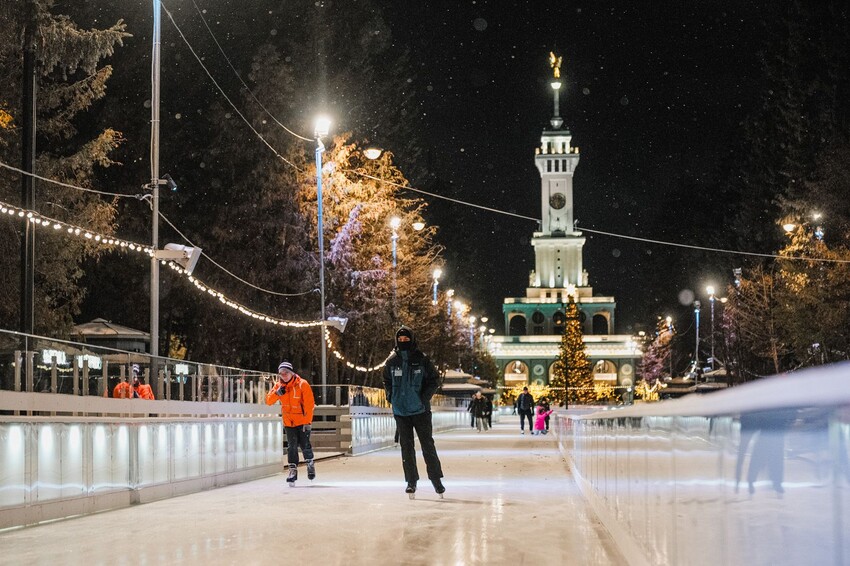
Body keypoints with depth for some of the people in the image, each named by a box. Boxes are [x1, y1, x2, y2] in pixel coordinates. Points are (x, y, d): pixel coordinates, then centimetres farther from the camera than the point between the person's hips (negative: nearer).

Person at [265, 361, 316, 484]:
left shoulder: (302, 384, -16)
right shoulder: (278, 385, 0)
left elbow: (309, 404, -16)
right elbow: (269, 401, -3)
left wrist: (308, 422, -18)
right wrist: (277, 393, -23)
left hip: (302, 421, -4)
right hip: (288, 422, 4)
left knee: (305, 445, -1)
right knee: (291, 446, -1)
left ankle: (310, 463, 25)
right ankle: (293, 470, 2)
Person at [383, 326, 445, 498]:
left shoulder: (421, 360, -4)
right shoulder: (392, 361, 4)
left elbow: (434, 381, 1)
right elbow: (387, 381, 19)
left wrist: (425, 397, -9)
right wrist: (391, 396, 4)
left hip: (421, 410, -2)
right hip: (401, 411, 2)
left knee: (428, 445, 1)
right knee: (406, 447, 5)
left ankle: (436, 480, 12)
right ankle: (411, 482, 11)